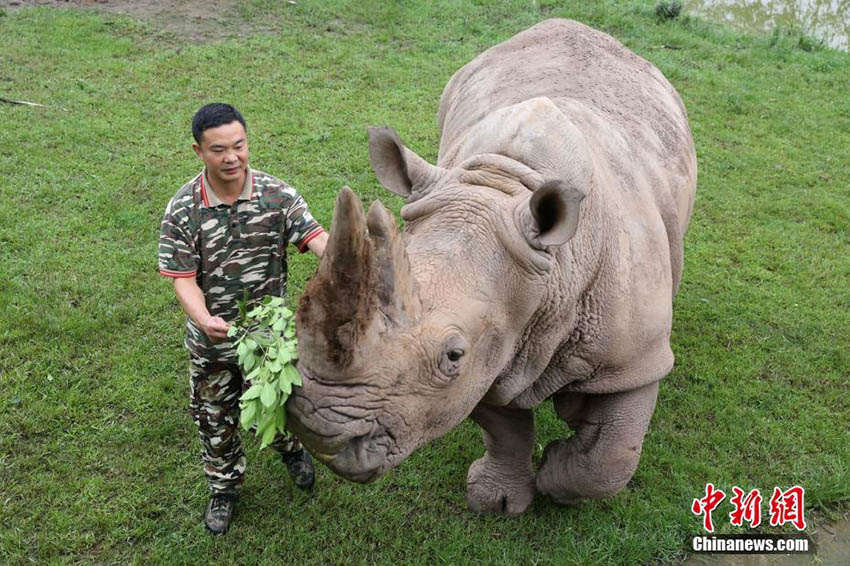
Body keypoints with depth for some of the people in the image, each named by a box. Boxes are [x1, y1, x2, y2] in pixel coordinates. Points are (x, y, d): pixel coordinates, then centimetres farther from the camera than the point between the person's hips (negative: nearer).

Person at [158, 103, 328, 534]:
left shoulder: (277, 195, -13)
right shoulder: (182, 210, -14)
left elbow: (318, 240, -23)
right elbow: (184, 279, -15)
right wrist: (204, 320, -36)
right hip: (213, 341, 0)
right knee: (215, 418, 18)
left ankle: (291, 449, 55)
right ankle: (224, 488, 44)